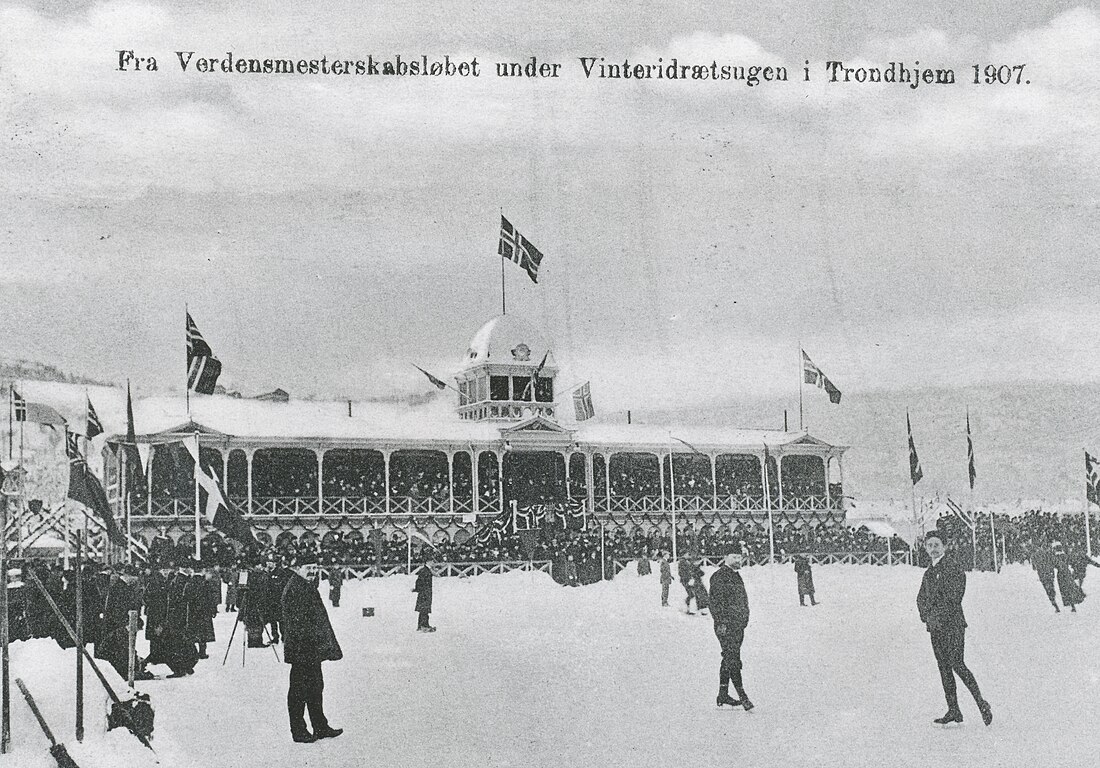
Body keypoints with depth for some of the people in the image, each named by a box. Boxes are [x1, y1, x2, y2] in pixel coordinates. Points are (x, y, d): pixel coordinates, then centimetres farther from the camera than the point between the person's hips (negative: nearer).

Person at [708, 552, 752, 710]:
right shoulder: (719, 577, -11)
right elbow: (716, 602, -17)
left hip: (738, 625, 10)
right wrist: (721, 622, -22)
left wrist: (744, 621, 23)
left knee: (729, 659, 13)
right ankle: (742, 696, -15)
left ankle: (723, 695, 19)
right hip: (726, 626, -10)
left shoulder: (736, 576, 18)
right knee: (732, 659, -11)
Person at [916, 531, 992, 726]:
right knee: (943, 666, 6)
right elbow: (922, 598, 17)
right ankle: (953, 711, 9)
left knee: (956, 664, -14)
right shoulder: (929, 572, 17)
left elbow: (954, 595, -16)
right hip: (935, 626, 8)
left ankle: (981, 702, -6)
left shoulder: (952, 567, -8)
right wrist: (926, 616, -1)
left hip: (952, 624, -8)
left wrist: (938, 615, -16)